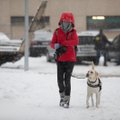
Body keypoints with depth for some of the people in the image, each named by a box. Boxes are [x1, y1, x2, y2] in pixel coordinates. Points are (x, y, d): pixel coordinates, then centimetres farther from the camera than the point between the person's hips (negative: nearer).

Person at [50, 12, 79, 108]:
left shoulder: (73, 32, -2)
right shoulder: (57, 32, 3)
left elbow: (76, 41, -22)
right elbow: (52, 43, -3)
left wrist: (63, 43, -24)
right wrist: (57, 47, -25)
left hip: (70, 59, -2)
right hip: (60, 59, 2)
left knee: (67, 80, -5)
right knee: (60, 79, 3)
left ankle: (67, 100, 2)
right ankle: (62, 96, 27)